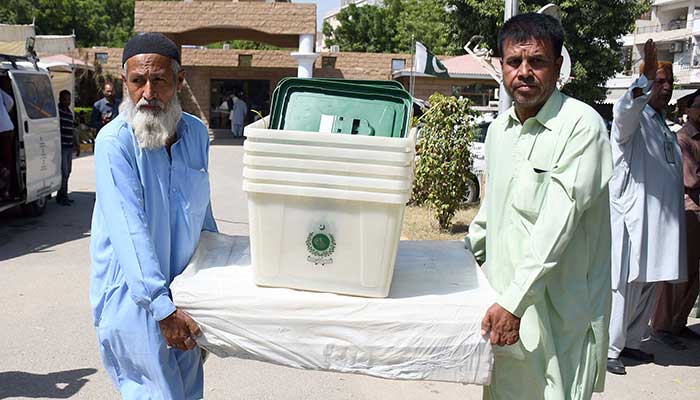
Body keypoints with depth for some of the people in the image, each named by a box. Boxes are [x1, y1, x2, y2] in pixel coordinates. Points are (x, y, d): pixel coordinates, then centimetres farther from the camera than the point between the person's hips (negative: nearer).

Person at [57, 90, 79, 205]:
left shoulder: (70, 112, 18)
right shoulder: (56, 111, -8)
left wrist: (76, 144, 26)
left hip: (69, 147, 8)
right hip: (61, 147, -8)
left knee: (67, 172, 13)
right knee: (63, 172, -9)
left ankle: (63, 195, 22)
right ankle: (62, 196, -2)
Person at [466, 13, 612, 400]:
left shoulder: (581, 125, -14)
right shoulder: (499, 127, 9)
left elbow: (559, 221, -21)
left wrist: (514, 302, -24)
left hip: (559, 312, -6)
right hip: (502, 303, 6)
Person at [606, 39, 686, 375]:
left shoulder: (664, 126, 20)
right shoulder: (634, 119, -6)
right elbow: (624, 111, -33)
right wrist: (646, 79, -48)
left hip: (661, 221, 9)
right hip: (632, 218, -8)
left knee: (648, 285, 13)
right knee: (624, 285, -6)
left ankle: (630, 341, 24)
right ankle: (608, 349, 2)